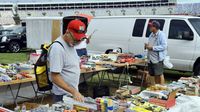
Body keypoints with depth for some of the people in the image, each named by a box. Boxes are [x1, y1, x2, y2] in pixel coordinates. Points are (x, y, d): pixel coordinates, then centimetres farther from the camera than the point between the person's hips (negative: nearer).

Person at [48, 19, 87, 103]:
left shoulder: (71, 44, 7)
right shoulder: (57, 48, -21)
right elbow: (55, 77, -24)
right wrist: (74, 92, -28)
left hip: (74, 93, 9)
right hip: (63, 96, -9)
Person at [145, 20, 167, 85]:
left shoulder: (161, 35, -11)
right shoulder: (151, 35, 15)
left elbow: (164, 46, -19)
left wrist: (152, 48, -21)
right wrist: (147, 46, 3)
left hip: (158, 58, -8)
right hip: (151, 58, 8)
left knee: (159, 74, -5)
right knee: (154, 75, 14)